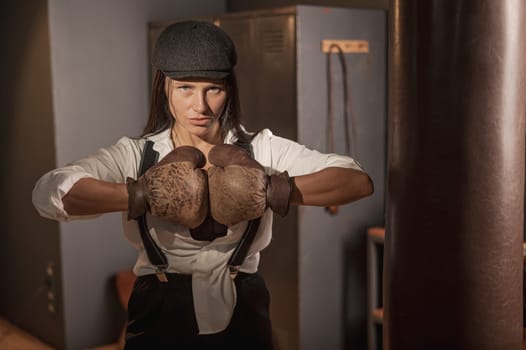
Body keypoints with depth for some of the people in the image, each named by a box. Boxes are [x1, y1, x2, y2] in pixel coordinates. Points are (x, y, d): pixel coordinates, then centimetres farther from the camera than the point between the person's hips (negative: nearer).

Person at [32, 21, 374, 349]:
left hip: (241, 318, 1)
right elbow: (49, 192, -22)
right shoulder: (136, 154, -7)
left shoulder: (262, 149, -4)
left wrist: (275, 192, -25)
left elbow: (358, 180, -13)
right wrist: (142, 196, -30)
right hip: (160, 318, 0)